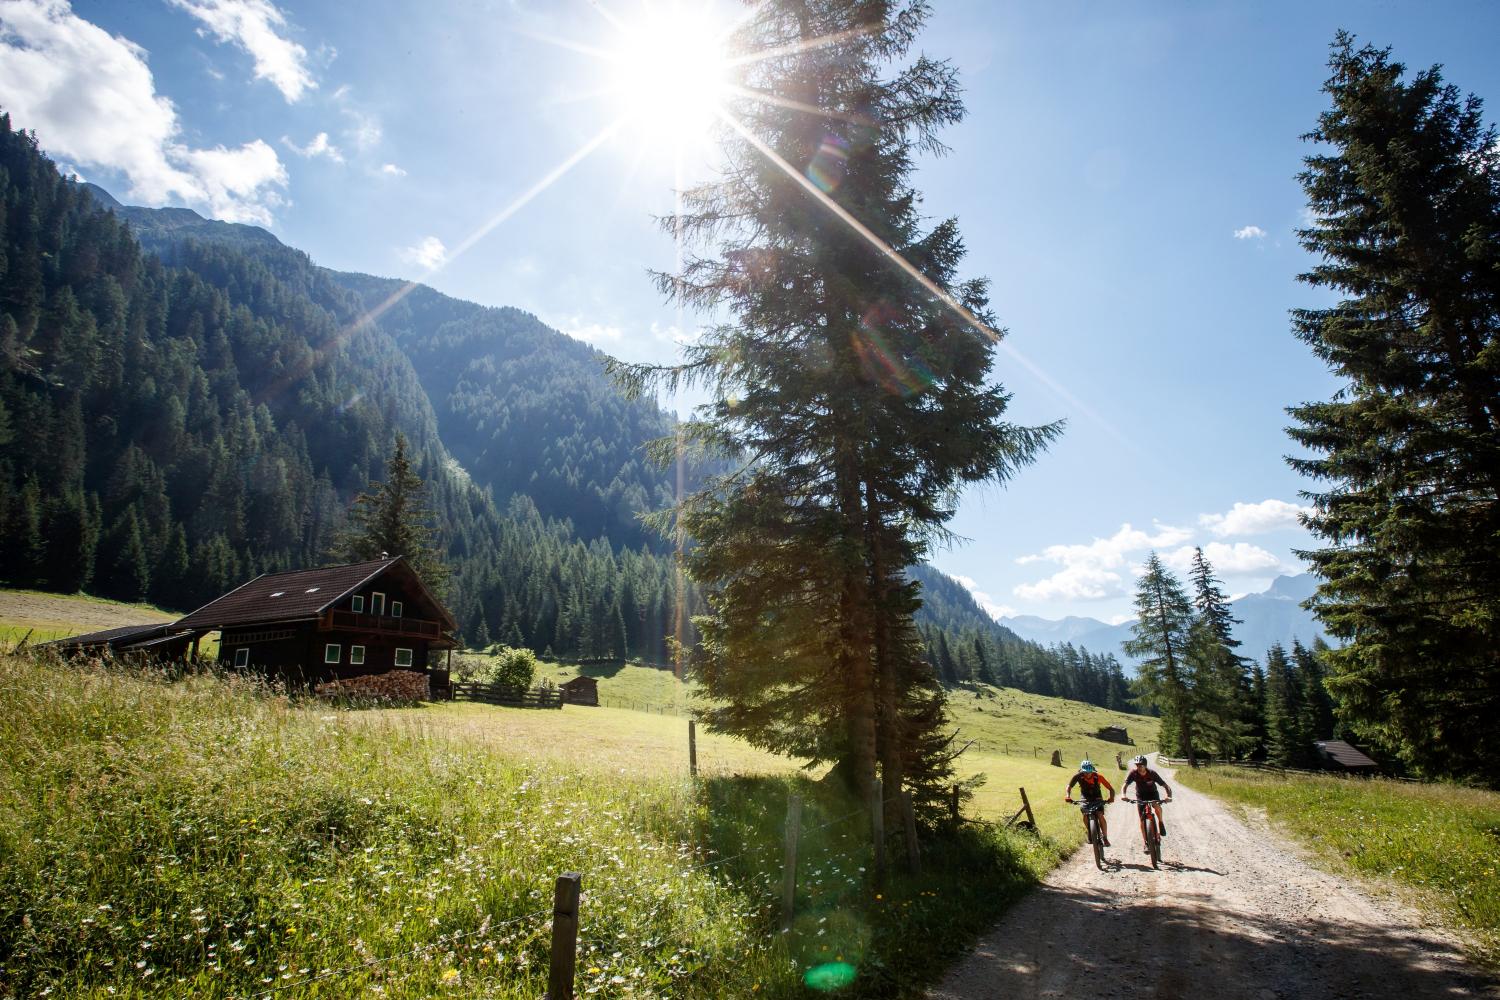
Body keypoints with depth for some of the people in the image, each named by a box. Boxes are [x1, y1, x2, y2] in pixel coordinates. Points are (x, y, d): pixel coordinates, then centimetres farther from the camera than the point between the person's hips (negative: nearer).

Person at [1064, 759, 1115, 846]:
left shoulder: (1098, 777, -28)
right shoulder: (1078, 777, -25)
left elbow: (1111, 788, -27)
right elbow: (1069, 786, -29)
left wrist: (1111, 797, -46)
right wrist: (1068, 796, -48)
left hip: (1097, 798, -1)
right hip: (1085, 798, 1)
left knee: (1100, 816, -19)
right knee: (1085, 815, -22)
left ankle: (1105, 838, -4)